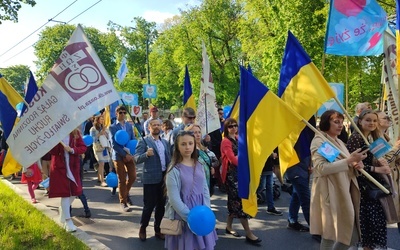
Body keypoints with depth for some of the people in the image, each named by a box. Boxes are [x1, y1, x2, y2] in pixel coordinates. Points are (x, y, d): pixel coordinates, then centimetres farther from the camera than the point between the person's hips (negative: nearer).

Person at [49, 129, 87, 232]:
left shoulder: (76, 133, 0)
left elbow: (83, 147, -2)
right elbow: (52, 151, -11)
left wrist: (72, 150, -19)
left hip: (73, 166, 3)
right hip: (59, 167, -3)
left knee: (73, 192, 11)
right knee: (65, 193, -3)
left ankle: (63, 211, 38)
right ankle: (67, 221, 6)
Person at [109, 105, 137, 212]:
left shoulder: (129, 125, 8)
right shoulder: (113, 127, -6)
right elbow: (114, 144, -11)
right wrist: (125, 155, -17)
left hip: (129, 154, 4)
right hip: (119, 156, -4)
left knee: (132, 177, 5)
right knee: (122, 180, 3)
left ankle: (126, 193, 34)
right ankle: (123, 202, 17)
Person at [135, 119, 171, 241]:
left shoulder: (165, 142, 12)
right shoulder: (144, 141, -6)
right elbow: (137, 159, -15)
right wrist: (146, 154, -34)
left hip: (164, 177, 5)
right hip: (151, 178, -5)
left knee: (161, 205, 13)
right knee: (149, 205, 2)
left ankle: (157, 228, 28)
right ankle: (143, 228, 23)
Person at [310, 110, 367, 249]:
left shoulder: (339, 142, 18)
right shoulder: (319, 141, -9)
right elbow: (321, 168, -21)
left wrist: (356, 165, 0)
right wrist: (349, 160, -25)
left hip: (345, 193, 8)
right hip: (330, 194, -8)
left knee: (351, 237, 11)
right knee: (330, 237, 1)